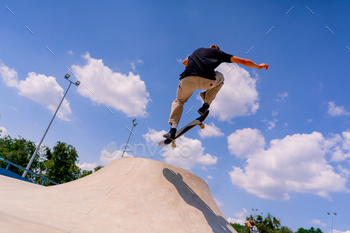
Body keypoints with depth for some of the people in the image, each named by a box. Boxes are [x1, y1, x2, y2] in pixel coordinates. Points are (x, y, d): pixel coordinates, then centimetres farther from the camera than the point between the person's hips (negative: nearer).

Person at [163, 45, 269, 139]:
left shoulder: (198, 50, 36)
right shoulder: (219, 53, 27)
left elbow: (185, 62, 52)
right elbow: (244, 61, 29)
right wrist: (259, 66, 44)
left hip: (187, 80, 3)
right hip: (206, 81, -2)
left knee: (179, 101, 28)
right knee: (220, 78, 32)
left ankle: (173, 129, 9)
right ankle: (205, 105, 22)